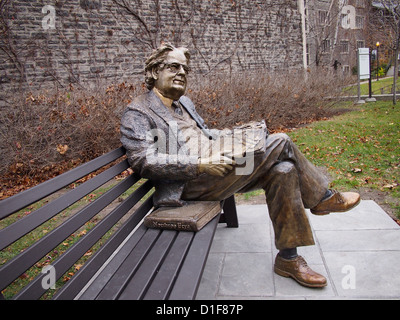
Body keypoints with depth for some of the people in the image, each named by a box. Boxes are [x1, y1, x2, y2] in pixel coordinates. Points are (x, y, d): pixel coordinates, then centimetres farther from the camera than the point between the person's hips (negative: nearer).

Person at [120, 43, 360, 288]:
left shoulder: (183, 102, 23)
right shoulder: (138, 113, -2)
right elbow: (143, 160, -15)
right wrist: (200, 164, -23)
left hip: (212, 165, 9)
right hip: (190, 184, -8)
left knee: (282, 170, -14)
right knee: (281, 143, -15)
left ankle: (288, 258, -3)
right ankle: (323, 198, 9)